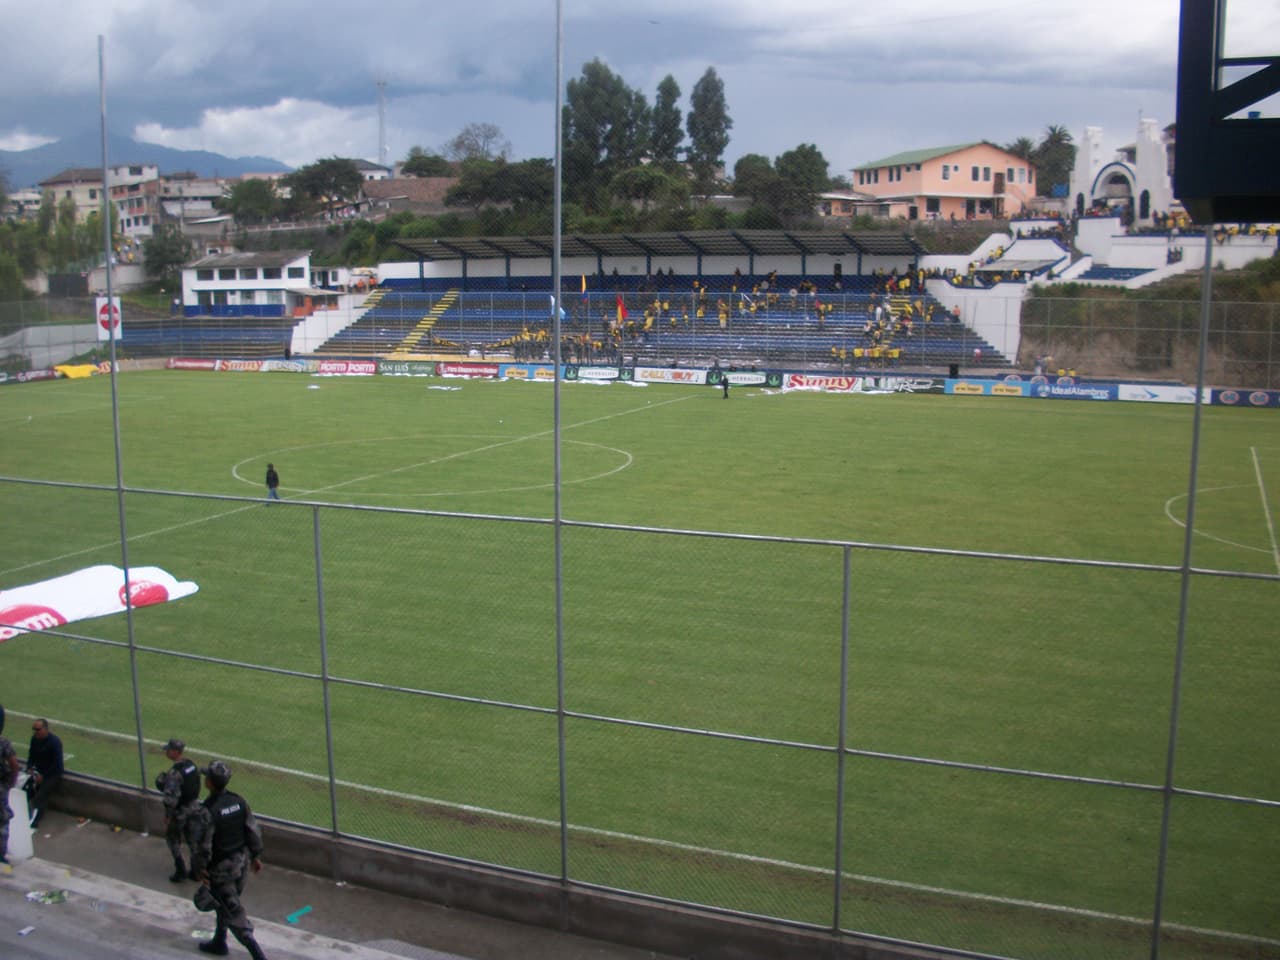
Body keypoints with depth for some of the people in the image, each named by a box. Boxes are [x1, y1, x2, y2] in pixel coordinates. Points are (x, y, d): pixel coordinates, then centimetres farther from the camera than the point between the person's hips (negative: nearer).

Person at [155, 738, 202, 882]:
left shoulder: (174, 773, -27)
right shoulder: (191, 765, -3)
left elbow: (171, 798, -26)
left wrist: (167, 817, -15)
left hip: (179, 811, -7)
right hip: (193, 807, 7)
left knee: (173, 840, 14)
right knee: (193, 839, 17)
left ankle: (181, 871, 18)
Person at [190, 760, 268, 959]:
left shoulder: (206, 811, -26)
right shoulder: (239, 801, -6)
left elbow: (202, 845, -22)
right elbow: (253, 831, 2)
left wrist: (199, 869, -6)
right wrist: (256, 856, 14)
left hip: (220, 869, -7)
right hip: (241, 862, 7)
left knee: (234, 913, 2)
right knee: (224, 904, 27)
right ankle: (219, 943, 45)